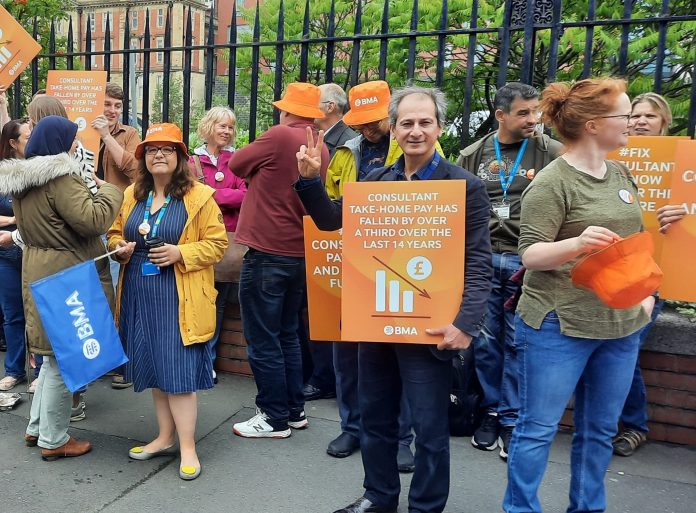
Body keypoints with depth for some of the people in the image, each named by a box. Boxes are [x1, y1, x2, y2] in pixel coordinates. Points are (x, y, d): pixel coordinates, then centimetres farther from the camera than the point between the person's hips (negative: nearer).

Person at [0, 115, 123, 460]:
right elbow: (92, 220, -24)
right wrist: (109, 191, -7)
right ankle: (53, 440, 14)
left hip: (38, 272, 10)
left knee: (53, 353, 21)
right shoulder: (60, 178, -18)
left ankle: (37, 427, 32)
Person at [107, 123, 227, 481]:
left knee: (177, 370, -5)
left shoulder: (198, 196, -6)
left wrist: (180, 253, -20)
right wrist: (119, 247, -2)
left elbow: (216, 243, -7)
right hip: (139, 296, 6)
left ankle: (187, 447, 7)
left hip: (178, 299, -6)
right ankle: (165, 437, 27)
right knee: (154, 367, 13)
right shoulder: (133, 195, 11)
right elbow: (114, 233, 21)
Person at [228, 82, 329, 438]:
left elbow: (236, 164, -3)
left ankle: (275, 418, 12)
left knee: (263, 341, 3)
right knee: (287, 335, 18)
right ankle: (294, 410, 27)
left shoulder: (280, 136, -13)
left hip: (267, 255, -8)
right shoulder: (320, 148, 7)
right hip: (300, 254, 8)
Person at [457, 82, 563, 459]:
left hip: (528, 262, -2)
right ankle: (490, 411, 25)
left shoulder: (551, 153, 0)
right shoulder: (473, 155, 8)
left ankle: (511, 419, 18)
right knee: (485, 341, 8)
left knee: (518, 342, 4)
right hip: (482, 259, 2)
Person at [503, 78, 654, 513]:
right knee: (539, 428, 3)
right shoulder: (552, 182, -12)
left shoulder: (622, 175, 11)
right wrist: (576, 244, -33)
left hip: (622, 325, 7)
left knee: (600, 430, 16)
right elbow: (531, 254, -16)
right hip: (560, 325, -7)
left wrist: (645, 292, 11)